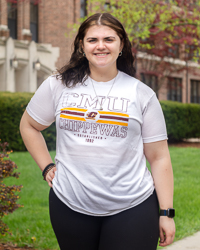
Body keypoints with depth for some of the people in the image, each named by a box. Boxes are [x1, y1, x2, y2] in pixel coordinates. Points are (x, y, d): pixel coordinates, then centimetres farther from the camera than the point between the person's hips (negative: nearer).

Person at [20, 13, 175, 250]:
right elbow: (28, 126, 19)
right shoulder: (58, 85, 4)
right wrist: (46, 167, 7)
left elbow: (159, 157, 1)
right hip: (69, 206, 2)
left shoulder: (141, 94, 1)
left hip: (132, 208, -1)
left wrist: (166, 213, -3)